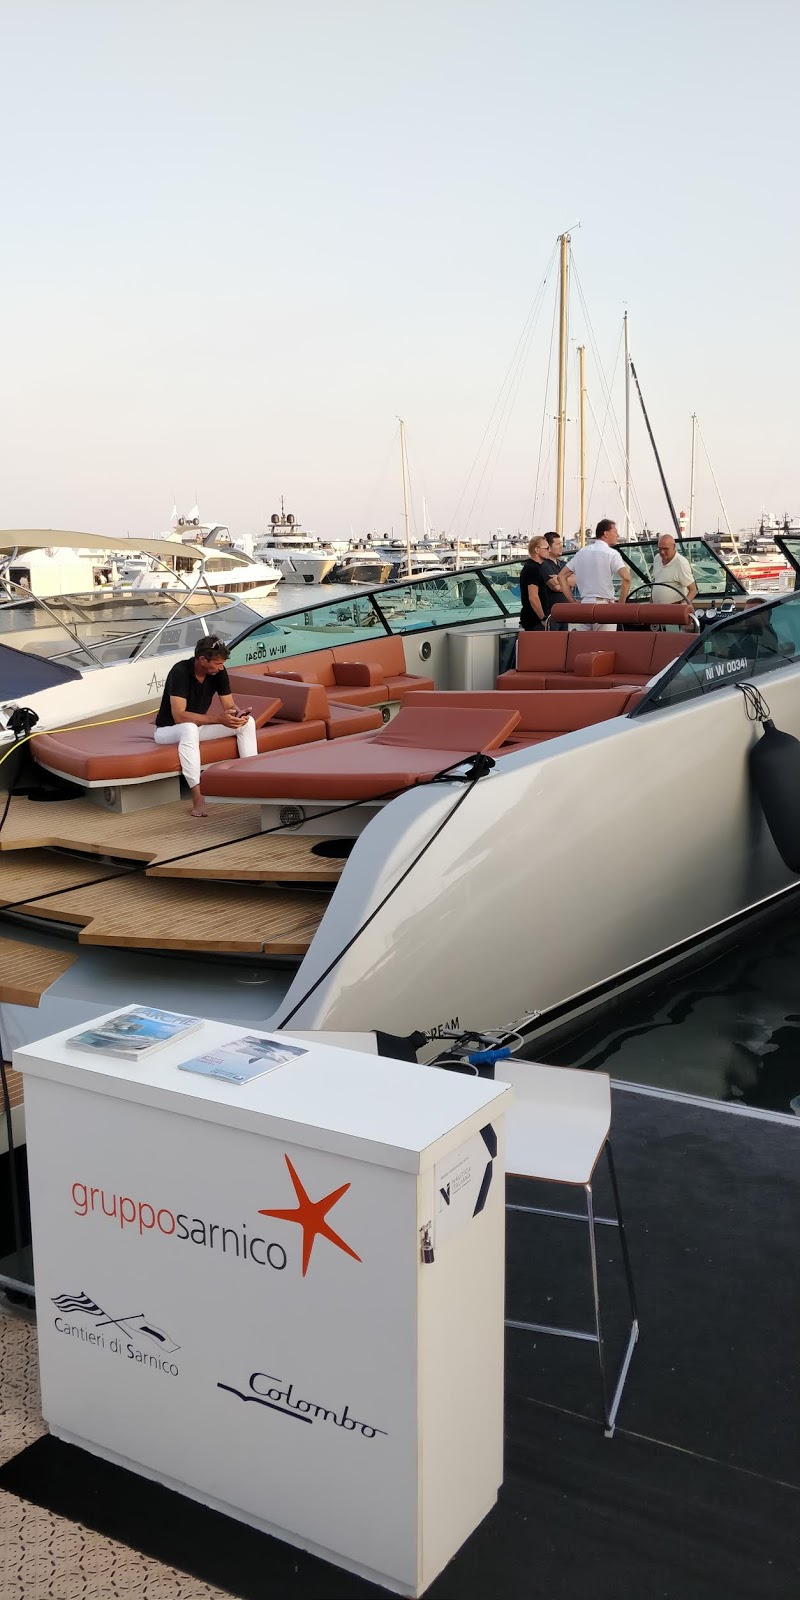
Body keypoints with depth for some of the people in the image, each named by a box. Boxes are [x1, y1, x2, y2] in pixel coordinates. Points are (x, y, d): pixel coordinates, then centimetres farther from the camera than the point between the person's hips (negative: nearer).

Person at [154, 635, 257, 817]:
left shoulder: (219, 672, -9)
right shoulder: (180, 672, -28)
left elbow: (229, 705, -4)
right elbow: (179, 716, -34)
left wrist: (239, 713, -29)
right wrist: (218, 719, -41)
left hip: (198, 725, 6)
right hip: (167, 729, -6)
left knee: (247, 722, -11)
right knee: (189, 729, -42)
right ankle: (197, 798, -46)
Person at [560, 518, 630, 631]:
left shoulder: (581, 552, 13)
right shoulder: (611, 553, -6)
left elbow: (562, 576, 15)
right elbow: (626, 578, -19)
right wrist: (620, 603, -9)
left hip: (584, 604, 6)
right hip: (604, 605, -6)